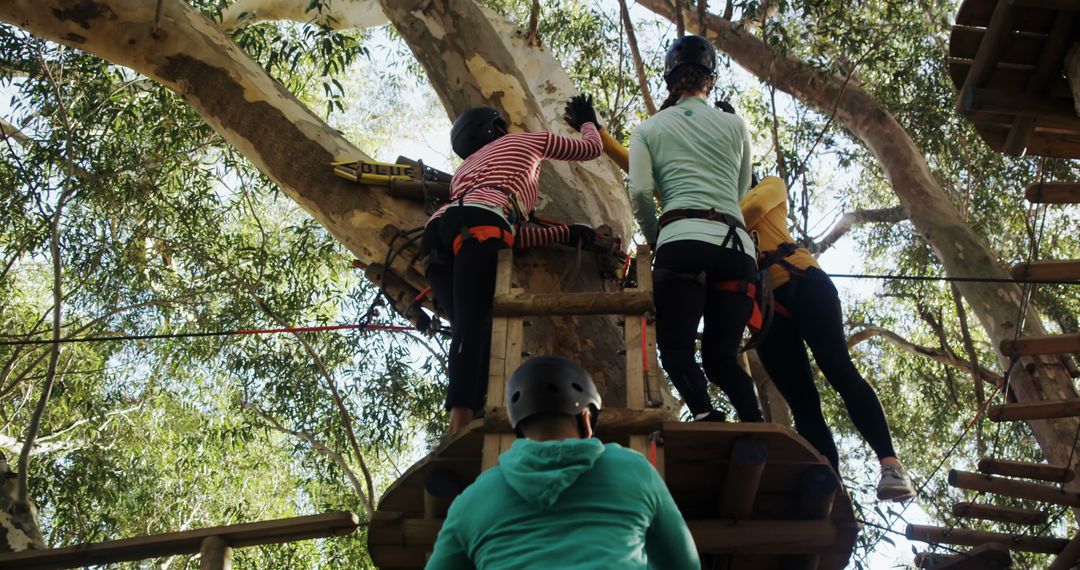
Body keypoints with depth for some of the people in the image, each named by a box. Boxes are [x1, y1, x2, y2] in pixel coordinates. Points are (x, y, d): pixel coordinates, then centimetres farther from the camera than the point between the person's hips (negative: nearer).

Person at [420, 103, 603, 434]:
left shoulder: (466, 167, 43)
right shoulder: (526, 141, 32)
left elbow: (509, 235, 34)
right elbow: (591, 148, 45)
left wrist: (565, 233, 37)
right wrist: (588, 121, 66)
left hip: (438, 228, 6)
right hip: (477, 225, -6)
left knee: (467, 328, -3)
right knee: (475, 325, -21)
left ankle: (464, 425, -21)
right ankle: (462, 428, -39)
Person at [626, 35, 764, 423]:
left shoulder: (648, 130, 13)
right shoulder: (734, 125, 19)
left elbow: (640, 192, 1)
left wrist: (654, 239, 16)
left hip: (683, 239, -3)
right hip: (737, 245, 3)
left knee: (676, 348, -2)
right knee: (721, 355, 7)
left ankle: (706, 416, -30)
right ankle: (758, 429, -16)